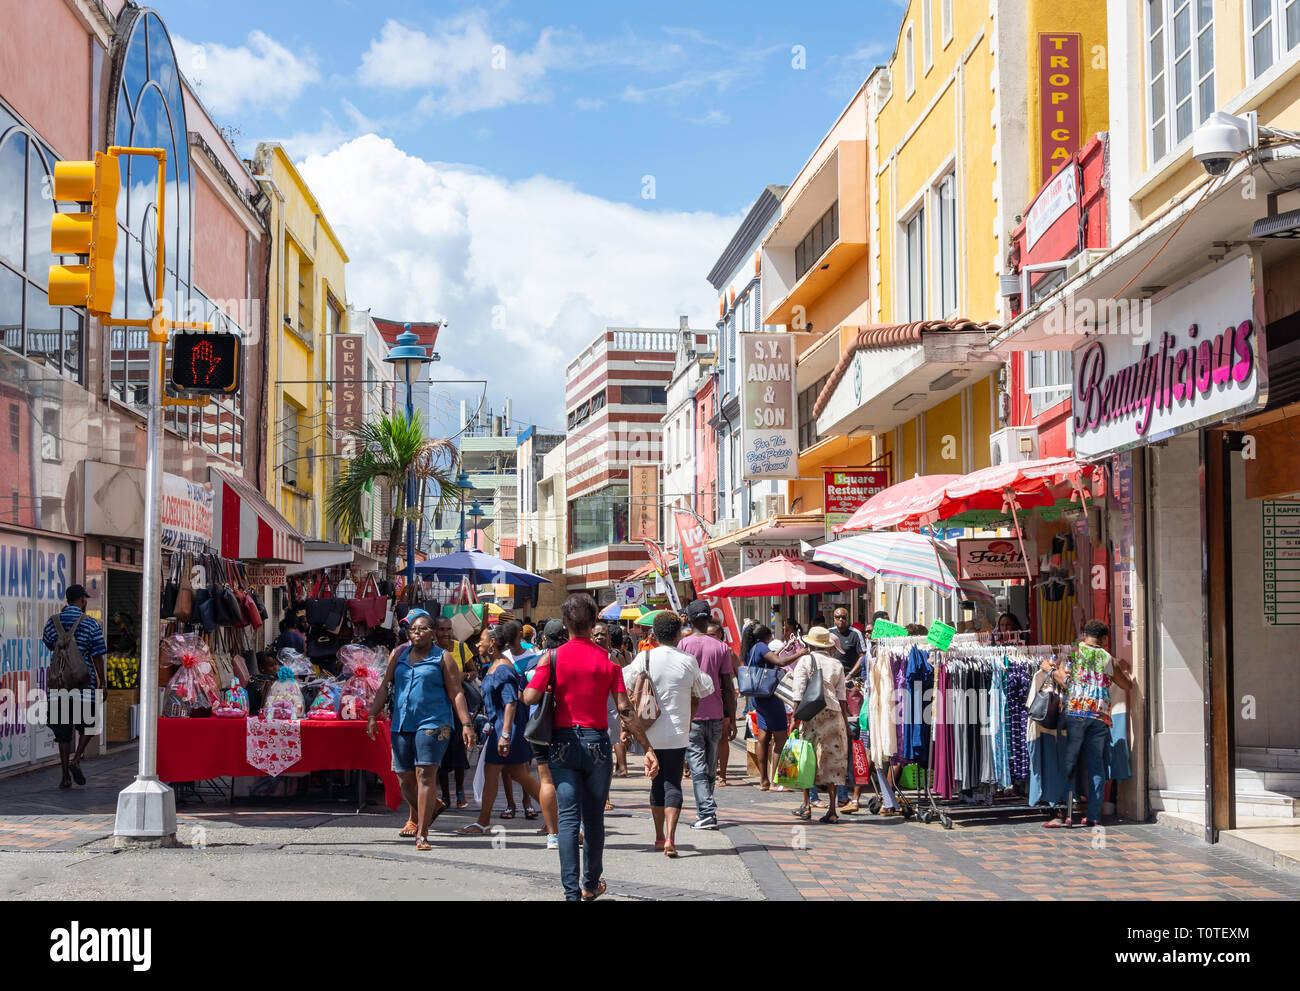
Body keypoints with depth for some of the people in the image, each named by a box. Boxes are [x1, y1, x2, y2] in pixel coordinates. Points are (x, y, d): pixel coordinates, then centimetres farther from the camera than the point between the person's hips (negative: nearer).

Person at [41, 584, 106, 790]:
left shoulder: (53, 621, 4)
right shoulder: (91, 624, -5)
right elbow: (97, 657, -6)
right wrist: (103, 682, 2)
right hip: (84, 684, -3)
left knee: (63, 730, 7)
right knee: (88, 725, 14)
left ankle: (65, 776, 7)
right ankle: (76, 759, -7)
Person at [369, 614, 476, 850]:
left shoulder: (443, 658, 4)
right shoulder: (399, 654, 15)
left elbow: (456, 693, 0)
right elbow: (384, 687, 15)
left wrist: (466, 724, -8)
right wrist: (373, 716, 5)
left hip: (433, 723, -4)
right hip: (401, 724, 5)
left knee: (425, 775, -13)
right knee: (405, 778, 6)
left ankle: (422, 833, -11)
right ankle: (430, 809, 33)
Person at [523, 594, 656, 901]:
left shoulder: (553, 657, -5)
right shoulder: (607, 659, -3)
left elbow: (530, 698, -13)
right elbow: (625, 709, -7)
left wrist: (540, 670, 8)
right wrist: (648, 748, -4)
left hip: (563, 742, -1)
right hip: (596, 742, 1)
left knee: (568, 818, 0)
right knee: (594, 818, 14)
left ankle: (572, 892, -7)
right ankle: (591, 884, 29)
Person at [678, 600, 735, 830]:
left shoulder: (684, 644, -4)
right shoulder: (721, 647, 2)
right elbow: (728, 687, 2)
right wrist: (732, 720, 7)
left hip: (690, 716, -3)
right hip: (715, 715, 3)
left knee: (698, 768, -4)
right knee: (711, 768, 14)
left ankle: (707, 813, -15)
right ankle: (704, 812, 22)